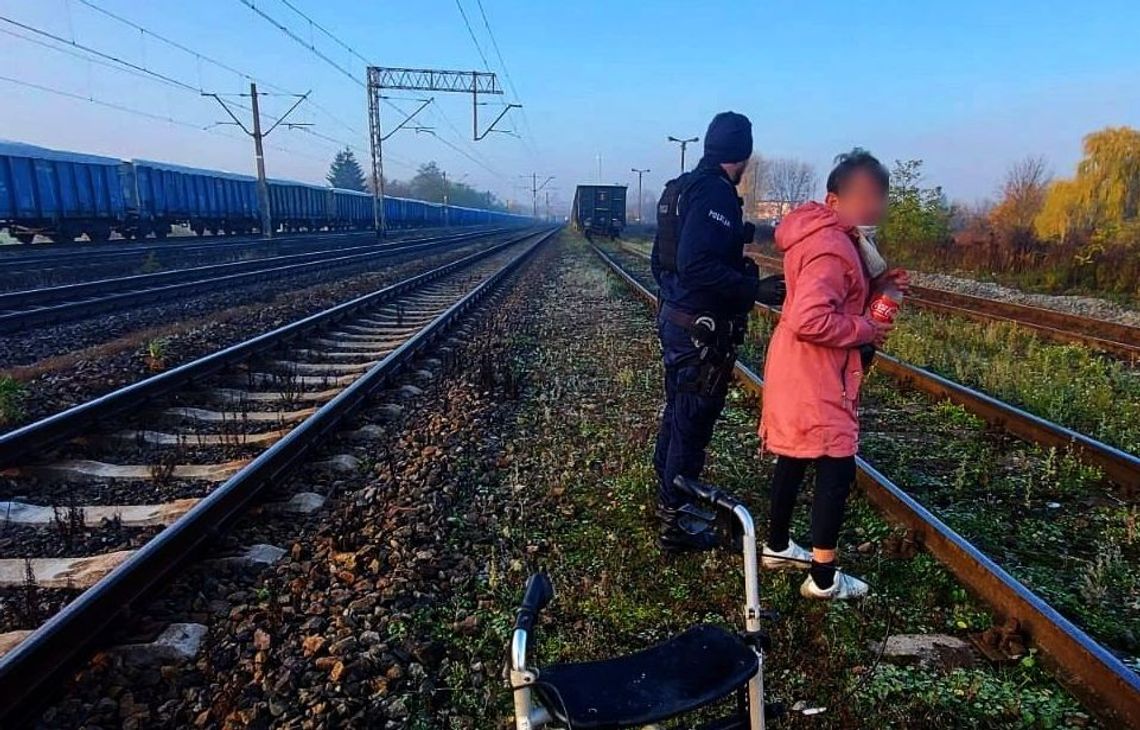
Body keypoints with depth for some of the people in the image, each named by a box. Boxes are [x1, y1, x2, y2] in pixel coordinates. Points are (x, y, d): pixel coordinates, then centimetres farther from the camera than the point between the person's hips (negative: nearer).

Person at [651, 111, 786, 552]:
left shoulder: (680, 189, 12)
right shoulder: (716, 192, -18)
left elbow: (662, 259, 17)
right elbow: (698, 265, -29)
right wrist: (755, 289, -26)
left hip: (676, 319, 10)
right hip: (703, 330, -10)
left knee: (678, 413, 21)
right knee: (694, 422, 1)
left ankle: (669, 498, 37)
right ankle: (677, 523, 13)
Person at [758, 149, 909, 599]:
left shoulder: (825, 236, 11)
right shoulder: (832, 249, -22)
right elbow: (810, 319, -31)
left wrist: (876, 285, 1)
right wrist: (865, 330, -18)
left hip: (802, 369, 10)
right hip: (814, 374, -10)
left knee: (794, 459, 19)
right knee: (837, 469, -2)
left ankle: (777, 547, 33)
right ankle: (823, 578, 8)